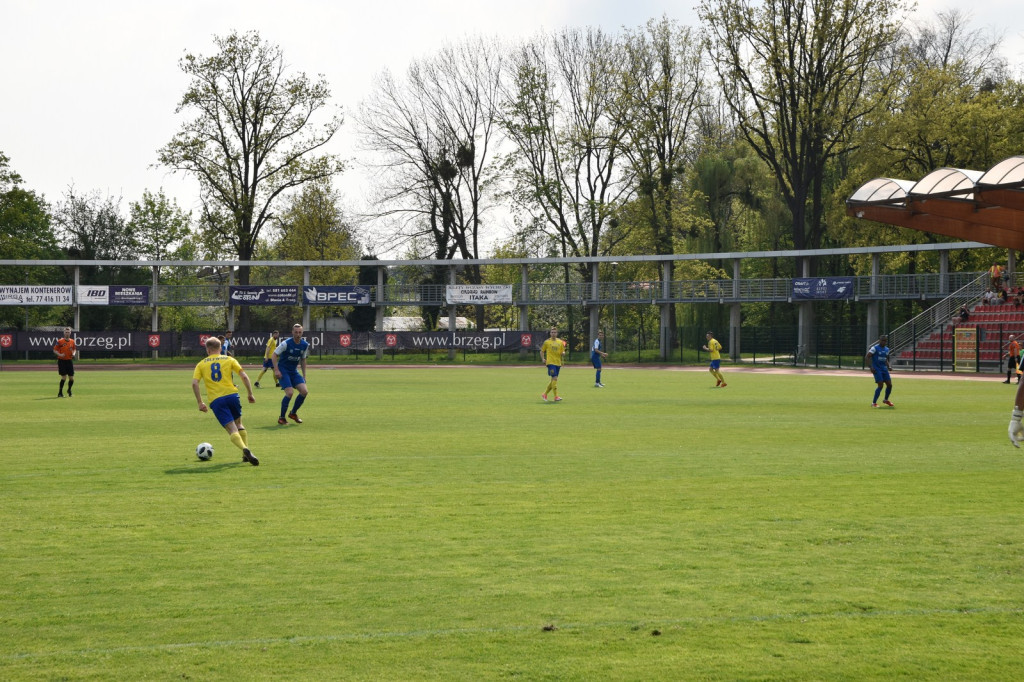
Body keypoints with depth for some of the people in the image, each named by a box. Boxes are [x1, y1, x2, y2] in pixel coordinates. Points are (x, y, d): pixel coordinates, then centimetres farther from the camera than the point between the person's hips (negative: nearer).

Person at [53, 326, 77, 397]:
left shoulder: (72, 341, 6)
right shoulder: (60, 341, -7)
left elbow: (74, 349, 21)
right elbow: (55, 350, -3)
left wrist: (74, 353, -1)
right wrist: (60, 354, -19)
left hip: (69, 360, 4)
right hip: (62, 361, -4)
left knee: (71, 378, 3)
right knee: (64, 377, -11)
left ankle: (69, 390, 30)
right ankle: (60, 392, 1)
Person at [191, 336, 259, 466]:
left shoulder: (201, 364, 13)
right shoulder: (229, 360, 12)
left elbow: (194, 383, -1)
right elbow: (244, 377, 3)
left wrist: (200, 403, 3)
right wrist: (250, 394, 11)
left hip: (216, 400, -1)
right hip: (232, 395, 1)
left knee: (232, 429, -6)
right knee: (238, 424, 24)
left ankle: (245, 450, -33)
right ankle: (246, 454, 18)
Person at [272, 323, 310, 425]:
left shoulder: (305, 345, 2)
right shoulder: (286, 343, -16)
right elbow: (274, 355, -12)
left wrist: (304, 375, 13)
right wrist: (276, 370, -21)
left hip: (294, 371, 6)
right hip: (283, 371, -6)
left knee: (304, 391, -8)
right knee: (290, 392, -21)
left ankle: (293, 413, 14)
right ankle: (281, 418, -5)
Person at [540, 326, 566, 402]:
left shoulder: (560, 342, 11)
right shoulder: (547, 342, 2)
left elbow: (563, 352, 16)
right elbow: (542, 351, 10)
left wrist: (563, 353, -8)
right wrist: (543, 359, -4)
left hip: (558, 363, 5)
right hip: (550, 362, -5)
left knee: (553, 380, 9)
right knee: (555, 378, -16)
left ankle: (544, 394, 24)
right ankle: (556, 396, -16)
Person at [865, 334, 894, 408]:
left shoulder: (886, 349, 13)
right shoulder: (875, 348, -9)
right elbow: (866, 357, -12)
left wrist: (888, 366, 10)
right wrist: (871, 367, -20)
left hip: (884, 369, 7)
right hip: (877, 370, -7)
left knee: (889, 385, 4)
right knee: (880, 385, -15)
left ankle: (886, 400, 28)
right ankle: (874, 402, -5)